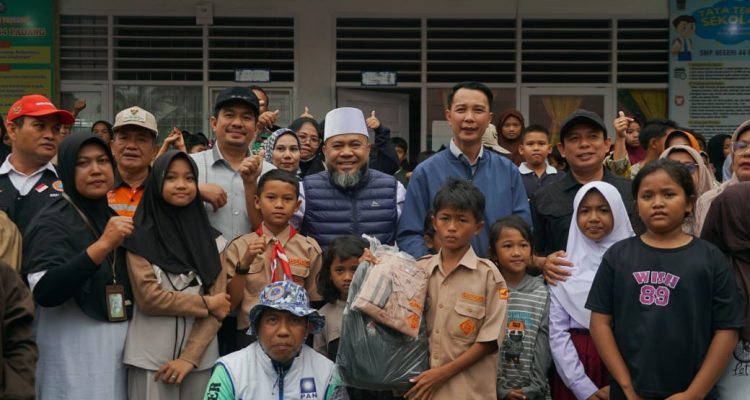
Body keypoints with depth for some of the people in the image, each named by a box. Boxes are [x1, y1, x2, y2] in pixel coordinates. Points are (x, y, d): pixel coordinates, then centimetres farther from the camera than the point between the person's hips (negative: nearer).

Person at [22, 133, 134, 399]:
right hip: (74, 353, -7)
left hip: (121, 345, 7)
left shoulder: (114, 218, 12)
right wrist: (102, 246, -31)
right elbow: (44, 292, -27)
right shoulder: (52, 222, -10)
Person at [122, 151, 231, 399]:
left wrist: (189, 357, -9)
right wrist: (205, 303, -5)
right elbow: (148, 297, -10)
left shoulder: (212, 239, 6)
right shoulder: (141, 237, -3)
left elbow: (218, 303, 1)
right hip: (151, 358, -3)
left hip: (200, 357, 3)